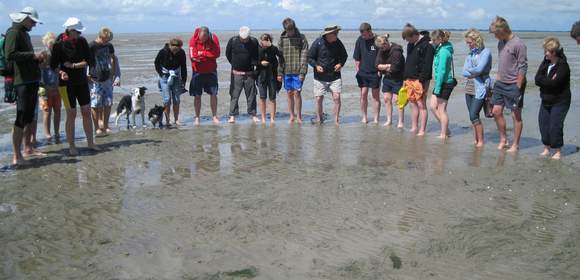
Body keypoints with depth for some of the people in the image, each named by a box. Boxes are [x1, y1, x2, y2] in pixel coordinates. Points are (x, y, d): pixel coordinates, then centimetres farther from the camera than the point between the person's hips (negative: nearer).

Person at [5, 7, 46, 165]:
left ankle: (28, 148, 28)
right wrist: (32, 55, -18)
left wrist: (38, 58, 10)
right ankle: (17, 156, -8)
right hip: (23, 82, -10)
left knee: (29, 117, 17)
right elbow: (10, 55, -20)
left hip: (32, 81, 10)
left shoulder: (24, 33, 20)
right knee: (21, 119, -10)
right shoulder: (14, 32, -8)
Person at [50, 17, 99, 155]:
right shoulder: (59, 44, -10)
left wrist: (73, 65, -13)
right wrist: (61, 72, -24)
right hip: (67, 84, -4)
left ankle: (90, 143, 17)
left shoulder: (82, 41, 0)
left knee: (87, 112, 6)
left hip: (82, 82, 4)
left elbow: (90, 61, -5)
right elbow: (53, 65, -5)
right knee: (71, 114, -2)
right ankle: (71, 146, 8)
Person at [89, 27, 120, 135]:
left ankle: (105, 126, 17)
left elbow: (114, 59, 20)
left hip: (107, 79, 5)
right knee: (96, 105, -2)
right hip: (95, 81, -5)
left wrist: (117, 75, 15)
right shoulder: (91, 46, -9)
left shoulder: (109, 46, 8)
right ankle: (97, 128, 6)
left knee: (108, 104, 6)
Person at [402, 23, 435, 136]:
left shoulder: (426, 45, -12)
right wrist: (405, 78, 17)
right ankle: (414, 128, 20)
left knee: (421, 105, -4)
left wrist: (422, 80, -20)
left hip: (420, 80, -8)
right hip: (410, 79, 8)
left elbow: (427, 65, -16)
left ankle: (422, 130, 0)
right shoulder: (410, 45, 14)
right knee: (412, 103, 11)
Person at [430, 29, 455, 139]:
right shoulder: (440, 48, 9)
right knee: (433, 106, 13)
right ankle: (446, 129, 22)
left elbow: (442, 71, -22)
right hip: (441, 82, 10)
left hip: (445, 83, -10)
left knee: (441, 109, 0)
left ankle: (444, 134, 10)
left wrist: (437, 88, -20)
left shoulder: (444, 51, -19)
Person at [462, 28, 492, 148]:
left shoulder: (485, 52, -7)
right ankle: (475, 140, 18)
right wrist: (473, 73, -12)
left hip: (480, 88, -7)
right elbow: (465, 72, 5)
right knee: (473, 116, 9)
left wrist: (469, 69, -1)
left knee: (474, 116, -11)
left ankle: (481, 141, -1)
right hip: (469, 87, 7)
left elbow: (479, 69, -19)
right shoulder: (470, 53, 14)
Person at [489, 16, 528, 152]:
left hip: (514, 85, -8)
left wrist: (518, 88, -18)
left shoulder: (518, 44, -16)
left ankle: (515, 145, 11)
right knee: (496, 111, 8)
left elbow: (523, 68, -16)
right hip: (501, 83, 8)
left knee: (516, 115, 2)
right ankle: (503, 139, 23)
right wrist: (497, 78, 14)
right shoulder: (501, 42, 8)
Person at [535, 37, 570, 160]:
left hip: (560, 101, -7)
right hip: (546, 100, 7)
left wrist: (543, 81, -14)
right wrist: (548, 81, -18)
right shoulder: (545, 63, 4)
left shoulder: (563, 66, -16)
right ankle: (546, 148, 22)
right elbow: (537, 79, -6)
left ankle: (558, 151, 7)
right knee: (543, 124, 8)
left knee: (555, 126, -7)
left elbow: (554, 83, -28)